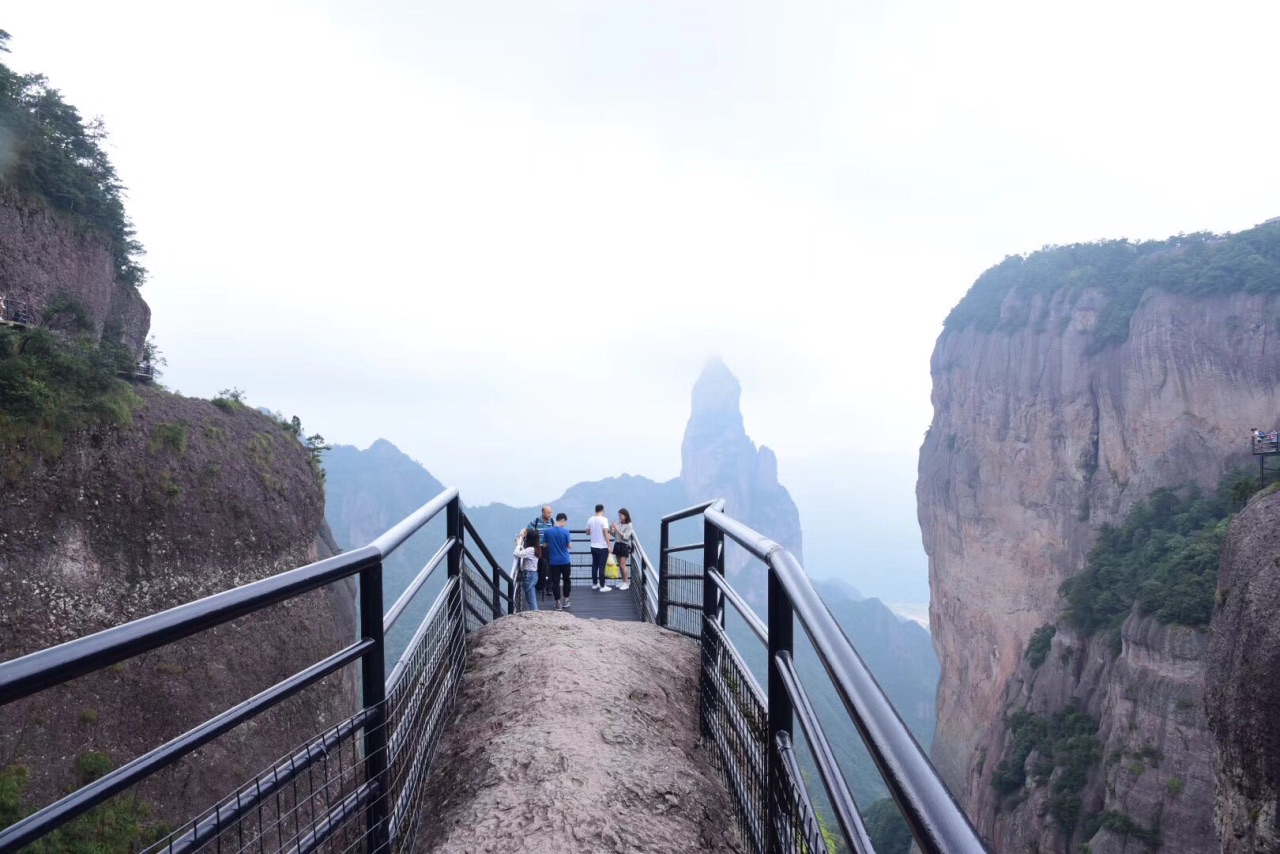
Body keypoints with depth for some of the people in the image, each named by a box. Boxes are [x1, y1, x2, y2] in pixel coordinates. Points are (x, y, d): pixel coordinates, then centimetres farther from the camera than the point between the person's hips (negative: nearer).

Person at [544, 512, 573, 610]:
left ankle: (558, 604, 6)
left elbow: (545, 545, 3)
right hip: (565, 561, -1)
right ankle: (565, 601, 23)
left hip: (553, 561, 1)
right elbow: (569, 546, -7)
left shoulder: (548, 531, -5)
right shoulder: (565, 531, -11)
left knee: (555, 582, 5)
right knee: (566, 580, 16)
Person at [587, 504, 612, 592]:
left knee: (594, 565, 14)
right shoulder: (604, 519, -13)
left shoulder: (590, 520, 4)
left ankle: (594, 584, 22)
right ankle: (602, 586, 1)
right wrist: (609, 546, -15)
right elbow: (606, 533, -19)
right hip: (602, 547, -6)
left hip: (593, 546, 6)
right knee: (602, 566, -2)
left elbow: (587, 532, 13)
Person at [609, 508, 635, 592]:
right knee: (620, 565, 11)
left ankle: (626, 583, 4)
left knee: (623, 565, -7)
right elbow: (614, 535, 9)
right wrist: (611, 530, -11)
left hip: (624, 546, -6)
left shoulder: (629, 525, -10)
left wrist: (617, 529, -23)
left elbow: (625, 537, -18)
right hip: (617, 544, 6)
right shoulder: (617, 523, 3)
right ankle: (623, 582, 23)